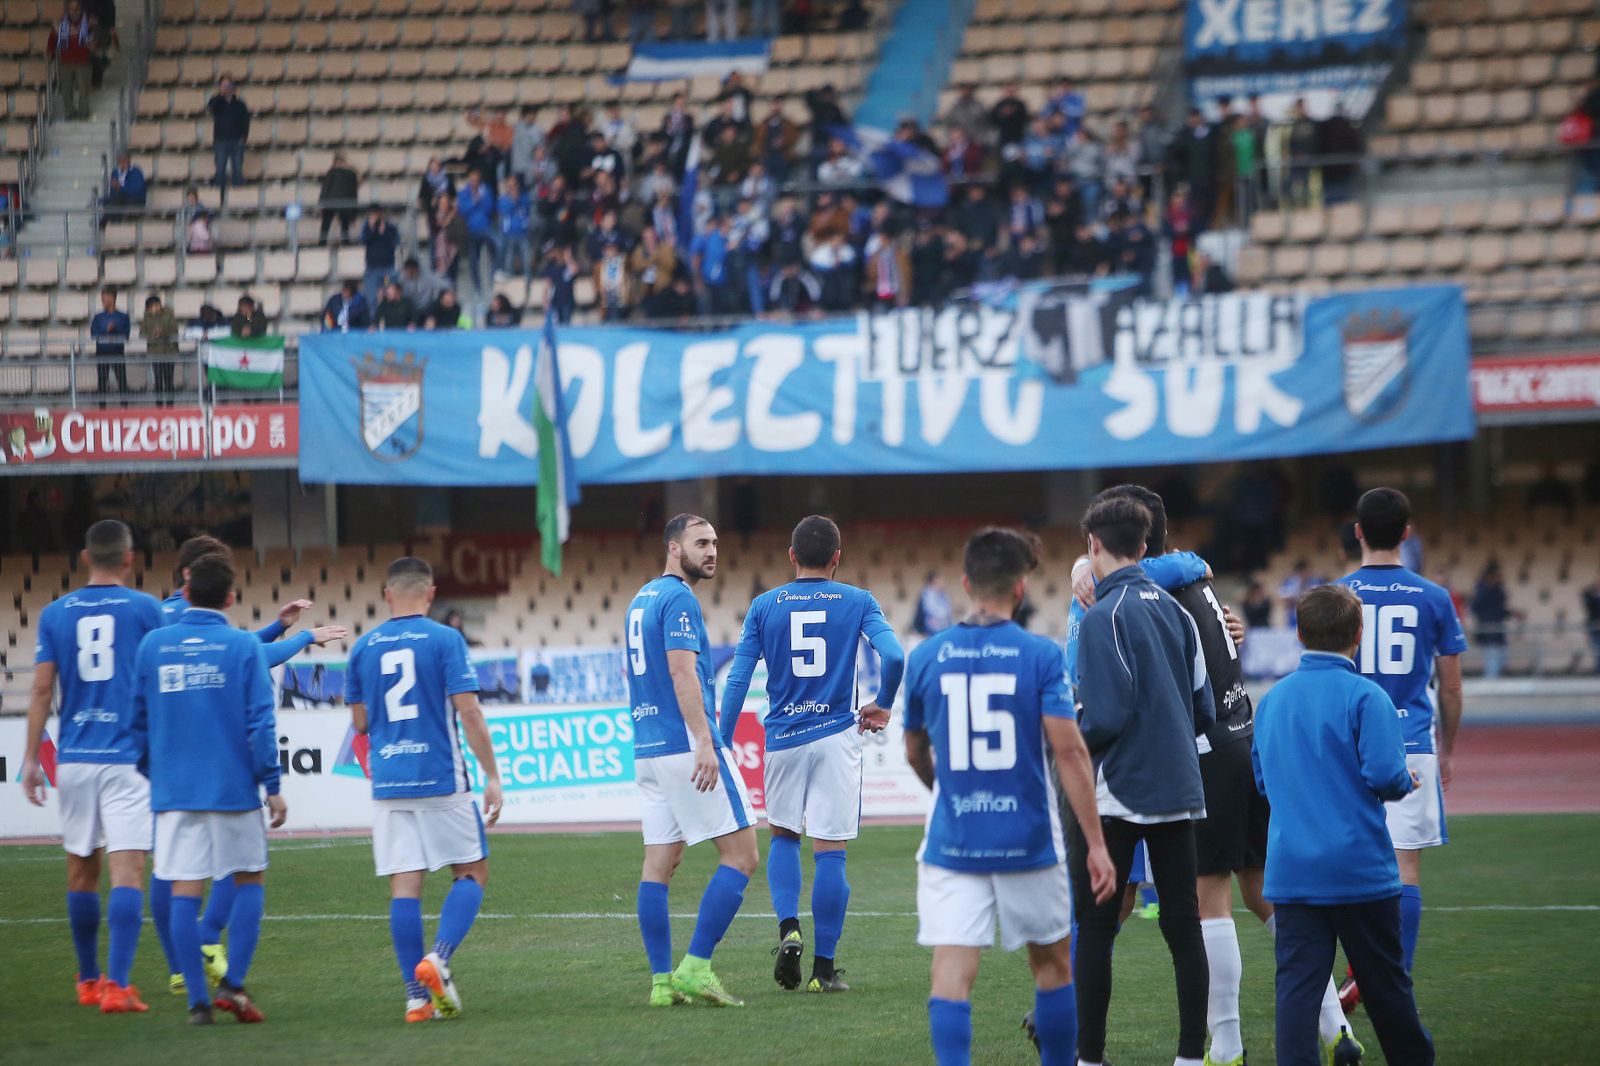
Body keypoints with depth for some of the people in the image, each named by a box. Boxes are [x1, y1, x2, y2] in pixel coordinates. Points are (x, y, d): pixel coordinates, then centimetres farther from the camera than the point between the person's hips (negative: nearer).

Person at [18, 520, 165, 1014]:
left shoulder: (55, 613, 5)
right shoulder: (145, 609, -2)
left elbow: (42, 690, 3)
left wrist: (31, 759, 7)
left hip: (74, 758, 3)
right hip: (129, 756, -3)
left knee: (81, 869, 16)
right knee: (127, 870, -8)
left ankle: (89, 981, 26)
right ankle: (117, 984, -19)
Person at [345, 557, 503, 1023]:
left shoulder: (364, 648, 6)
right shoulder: (445, 640, -5)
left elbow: (360, 722, 13)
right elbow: (468, 712, -10)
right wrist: (492, 776, -5)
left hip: (388, 785, 3)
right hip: (442, 780, -3)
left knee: (404, 887, 3)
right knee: (471, 873, 8)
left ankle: (417, 997, -1)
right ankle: (439, 958, -14)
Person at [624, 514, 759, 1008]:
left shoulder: (641, 600, 18)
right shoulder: (679, 600, -10)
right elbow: (682, 672, -20)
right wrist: (704, 742, -26)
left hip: (648, 748, 9)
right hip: (686, 745, -9)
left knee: (660, 863, 6)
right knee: (740, 855, -5)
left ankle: (662, 980, 4)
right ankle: (695, 966, -11)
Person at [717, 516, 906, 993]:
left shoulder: (764, 607, 4)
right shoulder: (858, 602, 1)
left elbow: (737, 679, 1)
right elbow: (894, 656, -13)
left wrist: (722, 745, 4)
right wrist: (883, 706, 4)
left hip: (782, 738, 2)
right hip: (836, 735, -2)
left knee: (783, 836, 21)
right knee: (830, 853, 1)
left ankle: (788, 928, -1)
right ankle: (824, 967, 2)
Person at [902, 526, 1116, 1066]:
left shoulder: (925, 657, 2)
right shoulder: (1041, 656, -6)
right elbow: (1068, 749, -12)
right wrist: (1096, 844, -8)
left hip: (952, 841, 1)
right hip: (1028, 840, -1)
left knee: (952, 974, -5)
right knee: (1052, 962, 18)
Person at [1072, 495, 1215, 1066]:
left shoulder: (1103, 617, -13)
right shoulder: (1175, 611, 7)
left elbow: (1104, 716, -19)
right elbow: (1204, 710, 10)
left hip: (1118, 790, -6)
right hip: (1178, 789, 6)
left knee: (1094, 926, 2)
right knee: (1183, 925, 8)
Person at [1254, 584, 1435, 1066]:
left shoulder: (1272, 699, 7)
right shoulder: (1365, 696, -10)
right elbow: (1384, 774, -18)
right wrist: (1407, 783, 3)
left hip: (1290, 872, 3)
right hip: (1360, 870, -3)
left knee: (1297, 984, -1)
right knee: (1385, 982, 10)